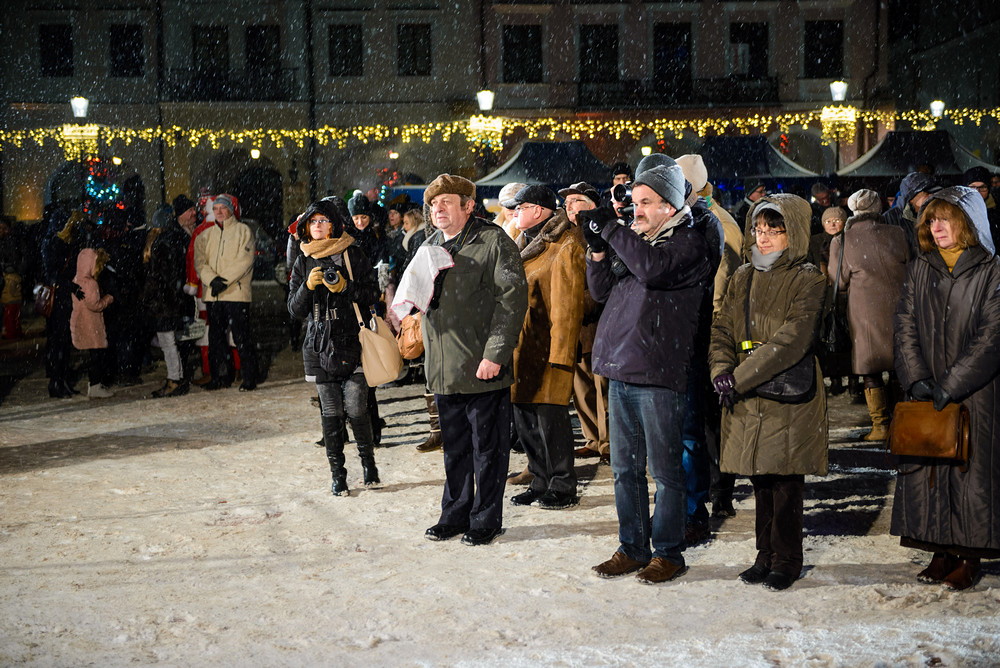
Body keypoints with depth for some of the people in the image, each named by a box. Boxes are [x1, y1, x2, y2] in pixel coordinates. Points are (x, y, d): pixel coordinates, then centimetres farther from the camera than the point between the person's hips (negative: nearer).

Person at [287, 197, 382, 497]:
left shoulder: (353, 255, 2)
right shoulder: (303, 263, 11)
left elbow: (372, 295, 0)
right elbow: (295, 309, 8)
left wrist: (345, 287, -14)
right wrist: (308, 286, -9)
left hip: (352, 341, -2)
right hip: (319, 345, 3)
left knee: (356, 408, -7)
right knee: (330, 412, 2)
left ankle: (368, 461, 16)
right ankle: (337, 473, 12)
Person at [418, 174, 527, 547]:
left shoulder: (494, 242, -9)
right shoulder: (430, 247, 14)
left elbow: (513, 298, -16)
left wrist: (495, 354, -21)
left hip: (482, 369, -7)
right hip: (444, 370, 7)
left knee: (487, 449, 5)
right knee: (455, 447, 17)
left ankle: (486, 519, 16)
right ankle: (455, 514, 29)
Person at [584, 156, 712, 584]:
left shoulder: (688, 242, -5)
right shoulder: (635, 241, 18)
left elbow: (653, 268, -25)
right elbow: (603, 291, 17)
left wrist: (611, 230, -16)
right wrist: (598, 249, 2)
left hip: (658, 376, -7)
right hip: (621, 372, 8)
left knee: (665, 470, 1)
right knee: (626, 468, 13)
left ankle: (668, 553, 11)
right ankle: (632, 548, 23)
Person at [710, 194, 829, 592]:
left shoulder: (808, 280, -6)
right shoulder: (743, 278, 13)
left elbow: (792, 339, -16)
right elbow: (723, 330, 9)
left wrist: (740, 377, -18)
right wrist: (721, 371, -11)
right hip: (746, 400, 5)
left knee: (785, 483, 0)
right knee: (760, 482, 12)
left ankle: (786, 560, 13)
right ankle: (766, 555, 24)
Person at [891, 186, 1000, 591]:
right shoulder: (919, 271, 9)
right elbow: (905, 329, 4)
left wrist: (950, 386, -15)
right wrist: (917, 379, -10)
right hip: (927, 393, 4)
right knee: (927, 468, 4)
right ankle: (943, 552, 15)